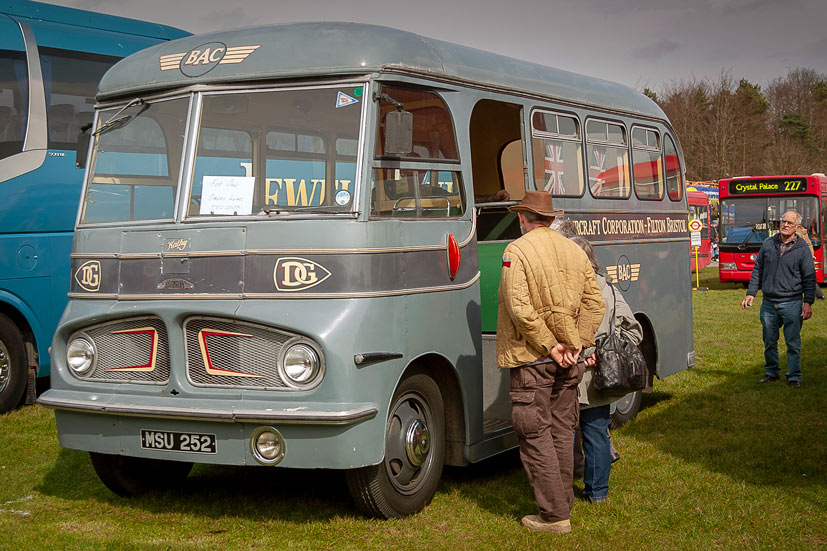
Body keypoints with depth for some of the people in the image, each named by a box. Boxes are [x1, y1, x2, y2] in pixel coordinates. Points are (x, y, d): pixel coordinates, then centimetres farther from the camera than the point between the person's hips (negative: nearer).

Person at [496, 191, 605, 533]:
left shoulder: (517, 251, -11)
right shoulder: (575, 251, 8)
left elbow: (520, 309, -20)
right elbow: (594, 304, 5)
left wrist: (548, 346, -13)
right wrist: (575, 344, 0)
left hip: (531, 360, -6)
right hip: (568, 362, 6)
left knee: (536, 436, 0)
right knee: (562, 431, 15)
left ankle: (555, 515, 2)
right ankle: (563, 502, 24)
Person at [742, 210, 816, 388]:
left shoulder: (802, 248, -2)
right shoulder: (768, 244, 8)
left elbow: (809, 277, -1)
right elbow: (758, 270, 13)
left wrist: (808, 302, -7)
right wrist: (751, 293, 6)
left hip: (792, 303, -3)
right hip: (769, 302, 3)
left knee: (793, 343, -1)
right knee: (769, 341, 11)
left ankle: (794, 377, 9)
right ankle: (771, 372, 26)